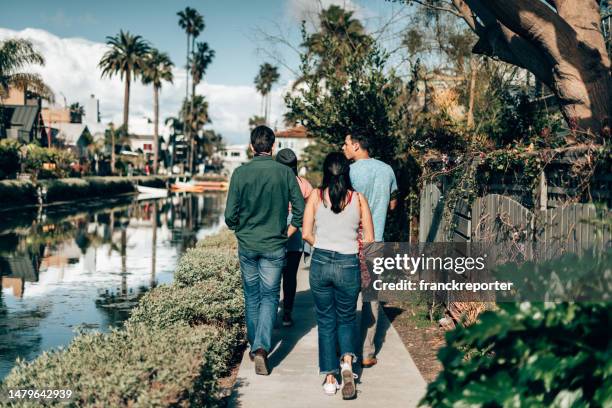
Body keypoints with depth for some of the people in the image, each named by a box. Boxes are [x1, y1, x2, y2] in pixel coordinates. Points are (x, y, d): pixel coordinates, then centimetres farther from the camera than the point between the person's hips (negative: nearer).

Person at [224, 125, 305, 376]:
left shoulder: (240, 173, -7)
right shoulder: (285, 173, -7)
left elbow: (230, 216, -7)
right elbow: (300, 211, -5)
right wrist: (286, 233, 9)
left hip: (247, 245, 1)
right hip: (274, 246, -1)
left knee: (252, 295, 17)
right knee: (269, 297, 6)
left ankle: (254, 346, 27)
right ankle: (262, 348, -11)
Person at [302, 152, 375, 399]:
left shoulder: (316, 196, -1)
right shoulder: (358, 198, -1)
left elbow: (307, 234, -3)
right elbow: (369, 239, 1)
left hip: (320, 262, 0)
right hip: (349, 265, 0)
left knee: (326, 321, 14)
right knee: (347, 318, 18)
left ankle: (329, 378, 12)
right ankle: (347, 359, -7)